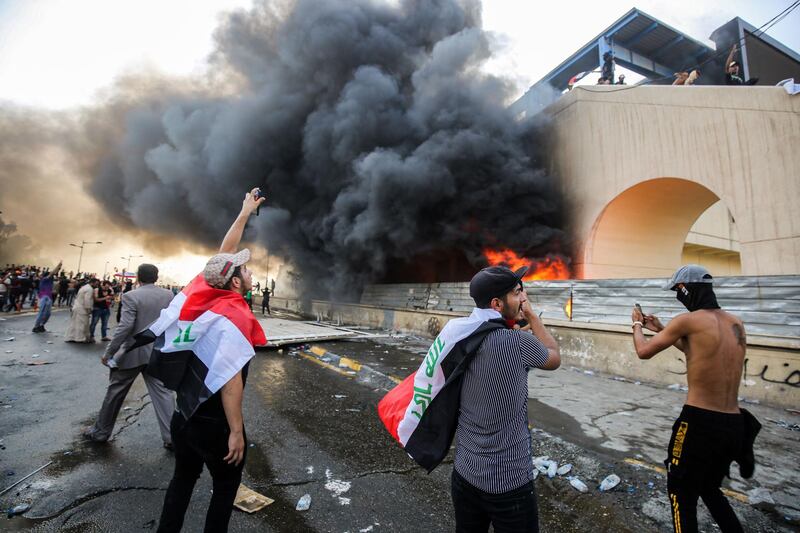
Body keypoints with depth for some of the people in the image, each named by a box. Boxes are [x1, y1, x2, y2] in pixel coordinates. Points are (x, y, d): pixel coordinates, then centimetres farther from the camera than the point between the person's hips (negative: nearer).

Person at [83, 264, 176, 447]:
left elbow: (125, 327, -18)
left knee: (115, 391, 16)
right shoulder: (168, 295, 0)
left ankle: (101, 431, 33)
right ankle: (172, 436, 6)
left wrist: (108, 352, -9)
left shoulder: (131, 296, -12)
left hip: (132, 352, -3)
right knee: (161, 392, 6)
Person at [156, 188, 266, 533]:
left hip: (185, 415, 7)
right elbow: (230, 380, -28)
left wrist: (246, 212, 15)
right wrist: (236, 431, -20)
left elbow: (224, 252, 7)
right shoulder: (235, 316, -25)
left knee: (183, 480, 24)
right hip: (215, 423, -7)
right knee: (225, 487, 15)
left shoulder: (203, 292, -5)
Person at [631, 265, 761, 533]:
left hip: (700, 421, -7)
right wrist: (662, 329, 26)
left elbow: (644, 351, -5)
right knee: (710, 489, 28)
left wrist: (637, 325, 13)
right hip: (735, 424, 7)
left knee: (682, 495, 11)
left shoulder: (688, 320, -15)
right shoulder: (736, 324, 7)